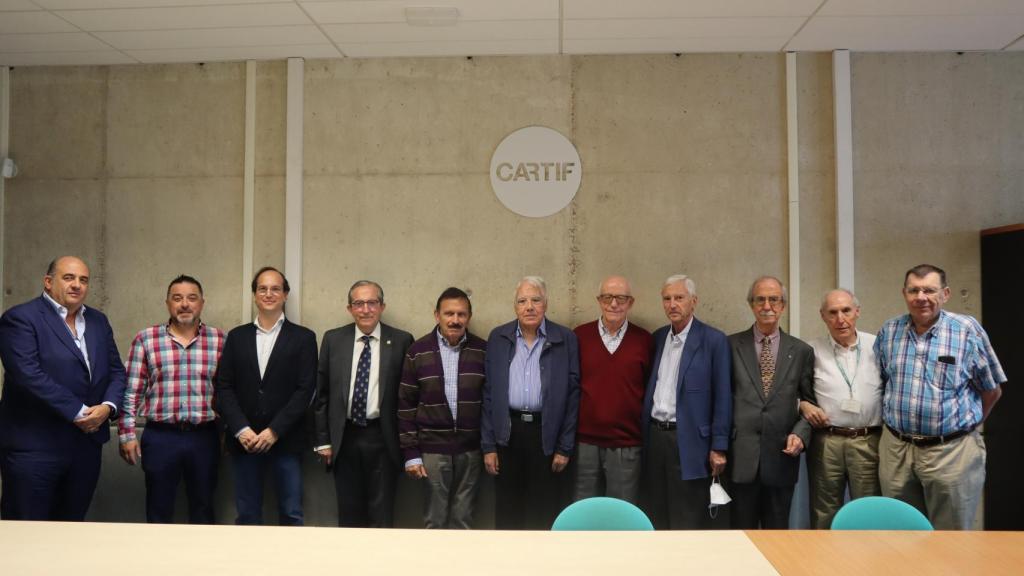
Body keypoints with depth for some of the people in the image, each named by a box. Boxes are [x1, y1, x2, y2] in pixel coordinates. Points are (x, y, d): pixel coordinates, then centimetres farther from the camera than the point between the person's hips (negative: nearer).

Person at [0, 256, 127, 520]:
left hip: (87, 444, 6)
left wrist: (107, 407, -7)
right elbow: (29, 375, -19)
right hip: (34, 447, -6)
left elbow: (116, 371, 12)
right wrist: (79, 412, -17)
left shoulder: (98, 321, 13)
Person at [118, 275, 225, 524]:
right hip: (160, 437, -1)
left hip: (205, 437, 1)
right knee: (158, 510, 10)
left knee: (203, 508, 12)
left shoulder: (220, 340, 3)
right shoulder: (145, 339, 1)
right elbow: (131, 392, 1)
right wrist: (127, 434, -2)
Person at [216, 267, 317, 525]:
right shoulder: (236, 336, 10)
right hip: (244, 441, 2)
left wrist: (274, 431, -12)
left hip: (286, 441, -2)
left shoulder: (303, 337, 2)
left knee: (291, 516, 2)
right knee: (247, 516, 8)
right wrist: (241, 430, -9)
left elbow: (305, 390, -5)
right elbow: (224, 387, 4)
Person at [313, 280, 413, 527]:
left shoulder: (401, 341, -2)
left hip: (383, 438, -2)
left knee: (382, 515, 5)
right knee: (348, 513, 13)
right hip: (344, 438, 2)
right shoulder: (333, 339, 4)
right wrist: (323, 440, 4)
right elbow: (321, 393, 7)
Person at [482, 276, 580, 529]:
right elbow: (489, 393, 4)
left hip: (547, 433, -1)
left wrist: (565, 447, -4)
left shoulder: (566, 339, -1)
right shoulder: (498, 337, 4)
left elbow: (572, 394, -1)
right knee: (506, 513, 10)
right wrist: (488, 445, 1)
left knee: (545, 516, 6)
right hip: (508, 433, 2)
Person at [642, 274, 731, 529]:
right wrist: (644, 436, 10)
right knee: (658, 517, 13)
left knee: (690, 522, 2)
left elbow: (722, 398, -8)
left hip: (689, 441, -5)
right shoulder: (658, 337, 10)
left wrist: (718, 447, -11)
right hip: (655, 436, 6)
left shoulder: (714, 340, -7)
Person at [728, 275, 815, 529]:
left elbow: (809, 402, 10)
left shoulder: (802, 351, 7)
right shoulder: (731, 345, 3)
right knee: (741, 530, 7)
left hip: (781, 457, 1)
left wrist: (800, 434, -7)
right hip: (741, 458, -1)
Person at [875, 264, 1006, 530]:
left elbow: (992, 390, 5)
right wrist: (896, 421, 12)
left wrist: (966, 424, 11)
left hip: (951, 451, -3)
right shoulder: (888, 331, 4)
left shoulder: (968, 330, -5)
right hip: (895, 449, 3)